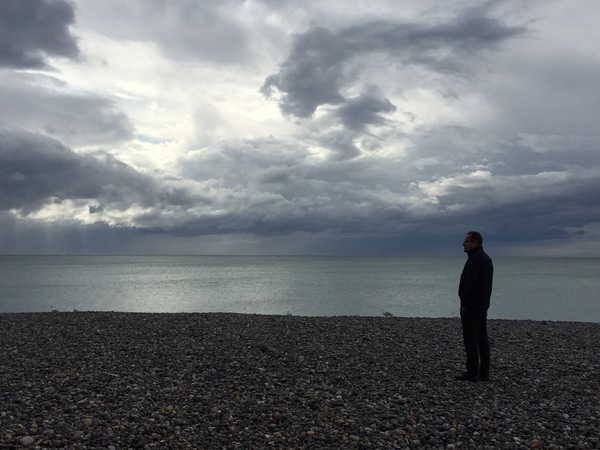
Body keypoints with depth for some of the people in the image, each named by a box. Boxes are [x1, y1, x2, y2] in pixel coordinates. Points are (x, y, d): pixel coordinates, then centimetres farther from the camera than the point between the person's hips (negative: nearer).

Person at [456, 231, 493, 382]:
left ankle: (472, 372, -3)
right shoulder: (486, 258, 15)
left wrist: (464, 304, -17)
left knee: (470, 338, -6)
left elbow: (470, 284, -23)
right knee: (482, 337, 11)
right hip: (483, 305, 10)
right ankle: (484, 372, 15)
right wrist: (484, 302, 20)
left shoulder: (474, 259, -17)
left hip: (471, 305, -10)